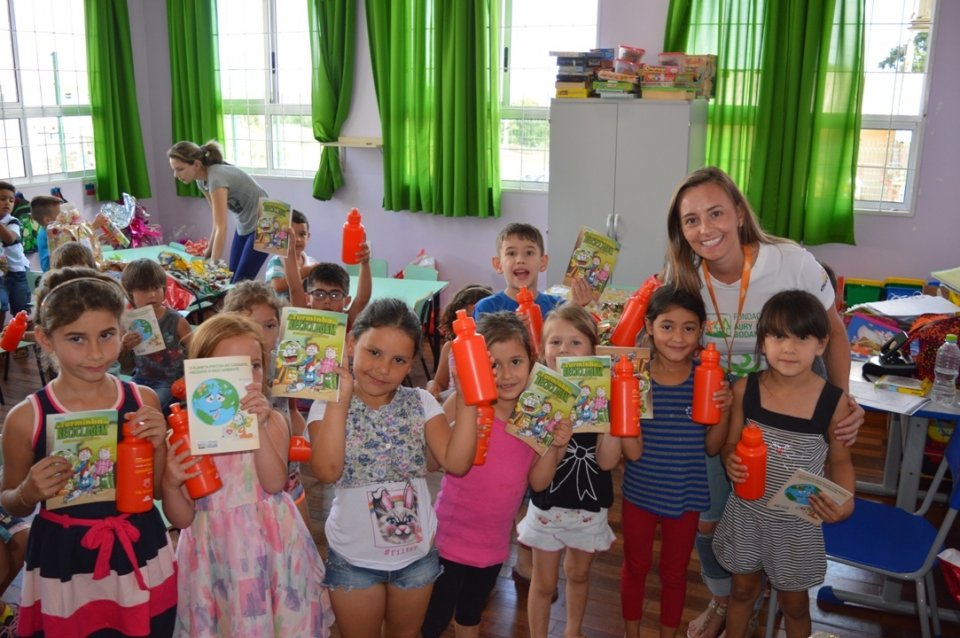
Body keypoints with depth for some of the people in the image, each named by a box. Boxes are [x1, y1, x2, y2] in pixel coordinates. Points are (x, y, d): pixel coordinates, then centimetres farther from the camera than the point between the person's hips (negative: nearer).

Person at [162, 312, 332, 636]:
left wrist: (258, 426, -27)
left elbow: (274, 483, -19)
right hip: (217, 555, 0)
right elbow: (182, 518, -2)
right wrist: (170, 485, -22)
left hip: (269, 548, 1)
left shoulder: (272, 421, -4)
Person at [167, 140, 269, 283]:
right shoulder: (201, 180, -3)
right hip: (244, 225, 8)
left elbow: (221, 228, -33)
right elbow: (217, 221, 6)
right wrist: (209, 251, 4)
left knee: (241, 282, -10)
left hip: (261, 225, -8)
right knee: (231, 280, 6)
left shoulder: (216, 178, -29)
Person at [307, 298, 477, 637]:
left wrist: (465, 400, -23)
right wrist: (340, 398, -31)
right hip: (354, 559, -2)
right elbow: (327, 471, -29)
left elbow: (457, 463, -17)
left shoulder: (421, 402, -7)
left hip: (417, 553, 2)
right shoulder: (329, 406, -13)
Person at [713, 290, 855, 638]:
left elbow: (840, 459, -2)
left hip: (798, 522, -1)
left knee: (794, 601, 19)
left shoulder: (834, 401, -17)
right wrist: (730, 460, -23)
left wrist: (845, 500, -20)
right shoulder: (745, 389, -13)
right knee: (743, 589, 23)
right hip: (746, 511, 2)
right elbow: (730, 443, -1)